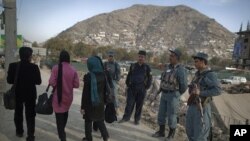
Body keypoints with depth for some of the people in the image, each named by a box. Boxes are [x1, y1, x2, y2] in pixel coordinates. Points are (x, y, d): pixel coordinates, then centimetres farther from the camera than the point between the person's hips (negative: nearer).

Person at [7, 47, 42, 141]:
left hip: (17, 94, 3)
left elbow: (9, 80, -7)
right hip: (30, 94, -2)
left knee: (18, 113, 22)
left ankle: (19, 131, 37)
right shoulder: (34, 67, -18)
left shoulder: (13, 66, -12)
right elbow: (38, 81, -12)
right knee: (30, 115, 8)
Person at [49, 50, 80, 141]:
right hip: (68, 96, 4)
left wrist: (57, 85, 4)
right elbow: (76, 85, -7)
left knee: (59, 117, 4)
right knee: (65, 113, 26)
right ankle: (62, 131, 48)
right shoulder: (73, 70, -9)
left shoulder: (56, 68, -14)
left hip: (58, 97, -4)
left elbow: (52, 83, -17)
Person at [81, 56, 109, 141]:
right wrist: (103, 101, 16)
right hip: (100, 102, 5)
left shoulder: (88, 76, -19)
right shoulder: (103, 75, -4)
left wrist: (82, 106, -9)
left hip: (90, 102, -5)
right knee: (100, 120, 21)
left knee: (88, 121, 15)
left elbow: (85, 93, -16)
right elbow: (105, 90, 4)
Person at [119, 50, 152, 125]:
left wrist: (146, 87, 1)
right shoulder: (133, 66, 7)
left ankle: (137, 119, 20)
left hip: (141, 90, -1)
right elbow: (129, 76, 14)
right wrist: (128, 85, 7)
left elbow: (149, 78, 7)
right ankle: (126, 117, 10)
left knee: (139, 105, 7)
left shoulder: (147, 67, 3)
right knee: (129, 104, 0)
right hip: (132, 88, 1)